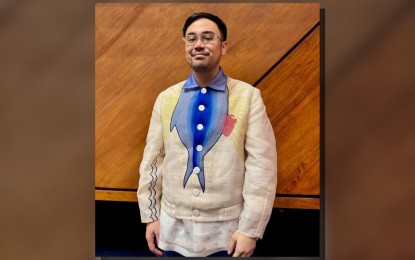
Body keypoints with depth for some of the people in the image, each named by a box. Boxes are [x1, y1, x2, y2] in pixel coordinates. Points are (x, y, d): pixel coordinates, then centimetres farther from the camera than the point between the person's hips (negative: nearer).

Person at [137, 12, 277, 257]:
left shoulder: (249, 96, -8)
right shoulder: (166, 99, 3)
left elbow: (262, 165, -10)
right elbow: (152, 160, 6)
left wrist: (250, 229, -11)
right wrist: (150, 216, 6)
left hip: (228, 232, -3)